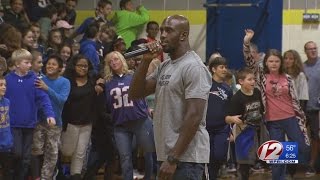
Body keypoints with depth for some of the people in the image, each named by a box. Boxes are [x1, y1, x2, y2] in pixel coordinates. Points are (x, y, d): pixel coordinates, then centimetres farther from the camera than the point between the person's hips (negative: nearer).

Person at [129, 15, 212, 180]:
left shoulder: (193, 67, -14)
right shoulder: (164, 67, 15)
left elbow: (194, 117, -20)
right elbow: (135, 94, 14)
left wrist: (172, 159, -23)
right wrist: (145, 61, 0)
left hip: (186, 157, -9)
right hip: (168, 154, 9)